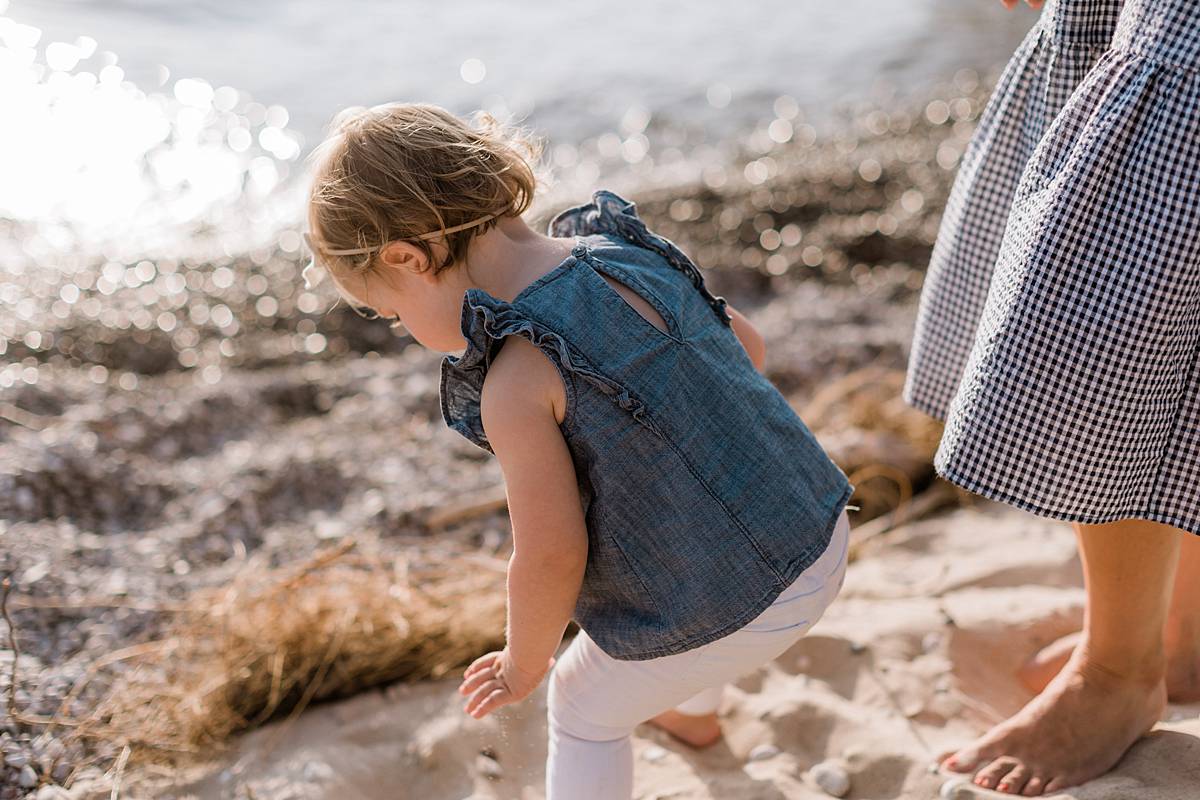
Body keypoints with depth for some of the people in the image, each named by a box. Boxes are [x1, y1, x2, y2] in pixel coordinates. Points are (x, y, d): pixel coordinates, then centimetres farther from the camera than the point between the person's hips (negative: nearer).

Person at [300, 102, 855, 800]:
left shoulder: (515, 383, -24)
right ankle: (694, 712, 69)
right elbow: (746, 346, 10)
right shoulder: (627, 256, -3)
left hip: (721, 609, -8)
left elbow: (552, 555, -19)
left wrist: (524, 664, 0)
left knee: (584, 710, 21)